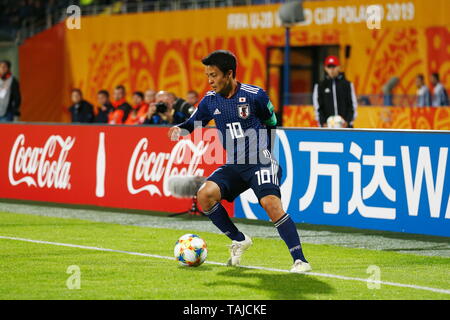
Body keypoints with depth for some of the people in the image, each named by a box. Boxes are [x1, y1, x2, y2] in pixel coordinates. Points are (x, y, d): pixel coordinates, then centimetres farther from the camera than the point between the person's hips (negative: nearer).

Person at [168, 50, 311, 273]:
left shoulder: (254, 95, -8)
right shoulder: (210, 100, 4)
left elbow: (272, 124, 6)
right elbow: (192, 123, 16)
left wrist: (263, 152, 7)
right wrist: (179, 129, -6)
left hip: (260, 163, -5)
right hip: (233, 166, 5)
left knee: (270, 203, -27)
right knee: (205, 195, -16)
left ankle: (300, 261, -24)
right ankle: (239, 240, 6)